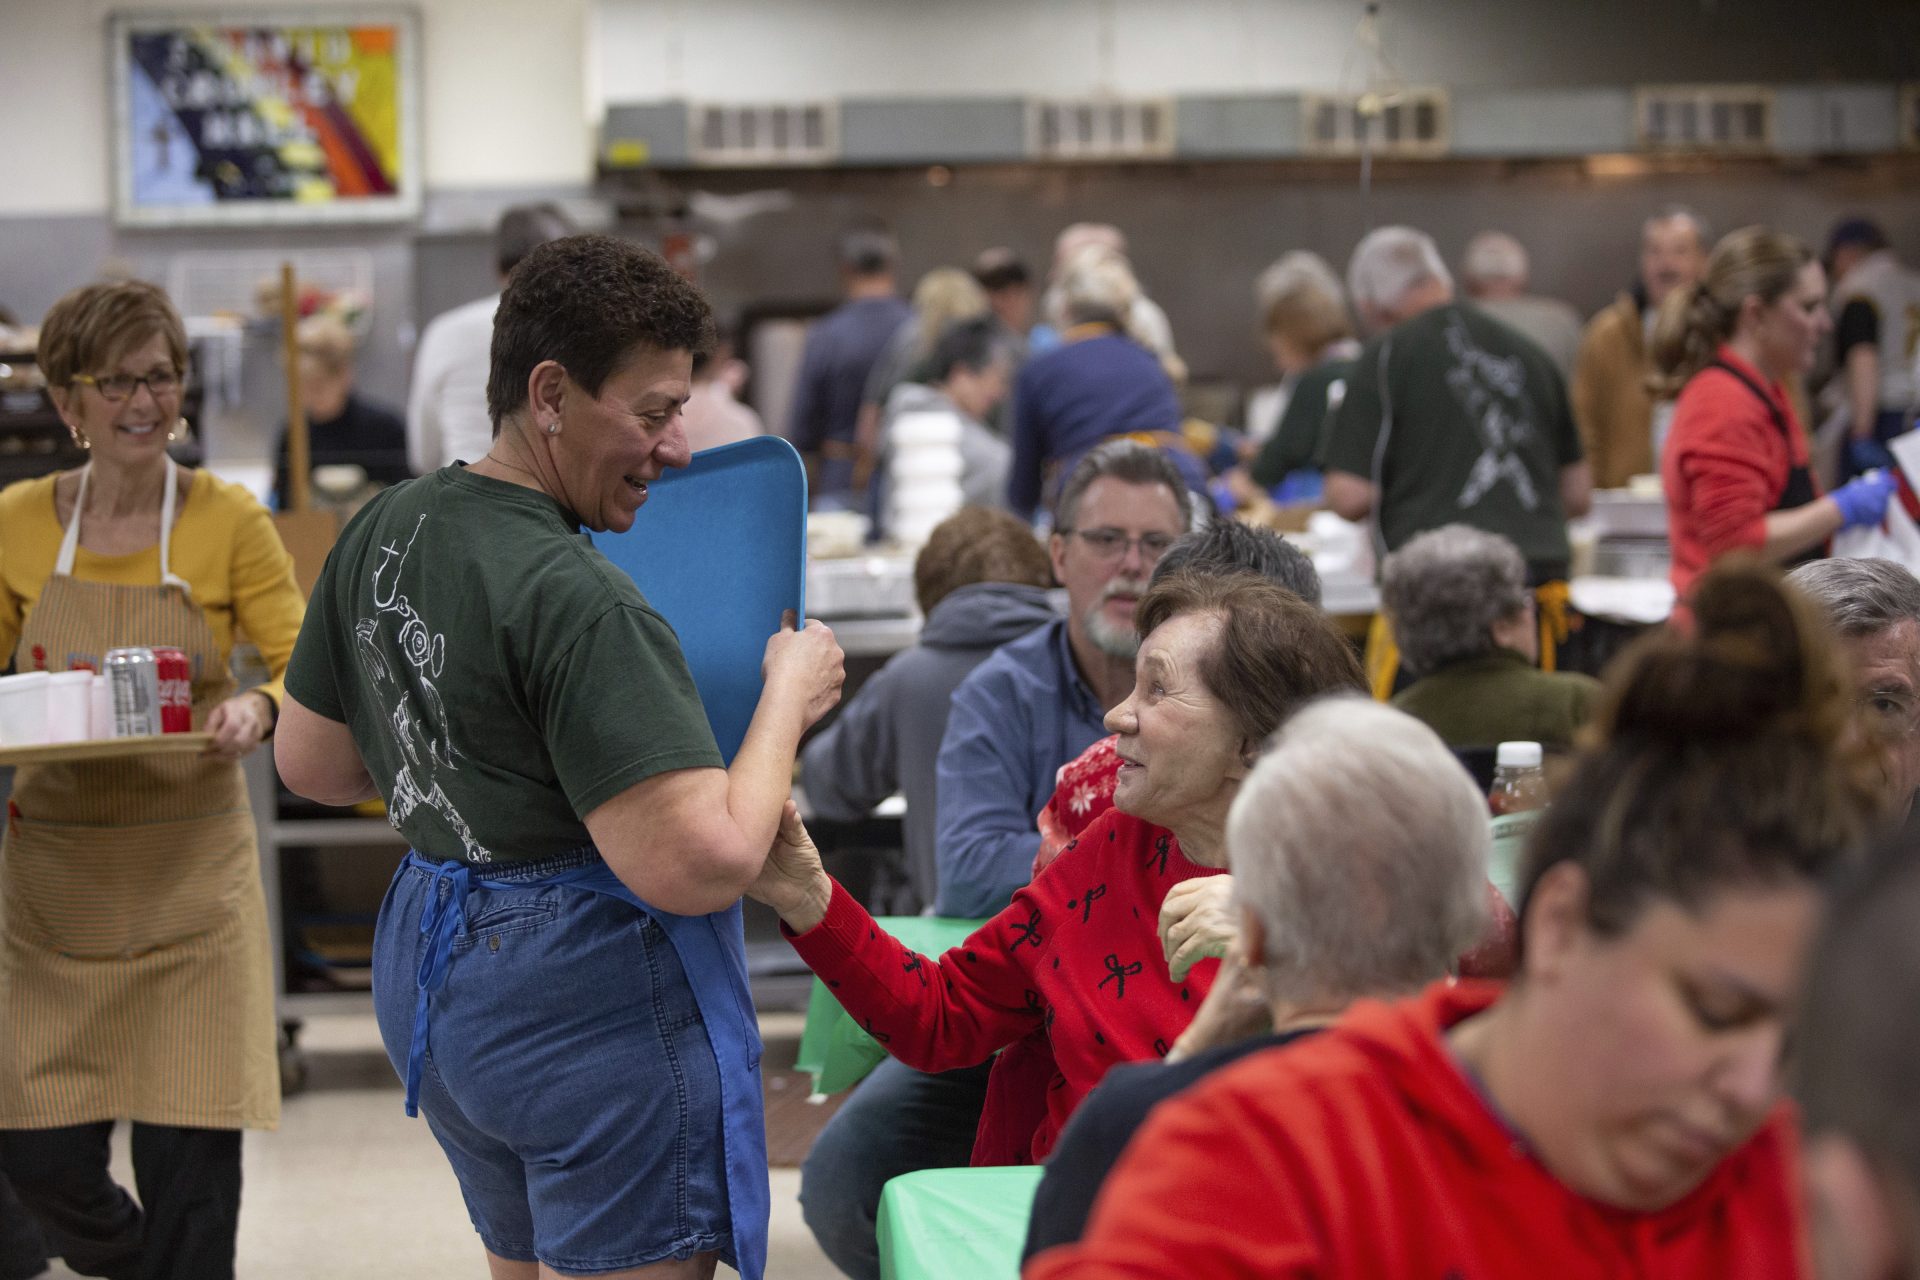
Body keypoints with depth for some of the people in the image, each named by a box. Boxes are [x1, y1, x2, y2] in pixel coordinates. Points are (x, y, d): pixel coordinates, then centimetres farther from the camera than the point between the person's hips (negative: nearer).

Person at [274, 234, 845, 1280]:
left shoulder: (384, 531, 5)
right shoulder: (576, 601, -23)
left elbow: (310, 764, 17)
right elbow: (702, 865, -27)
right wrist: (787, 698, -13)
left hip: (429, 975, 9)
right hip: (593, 1005, -9)